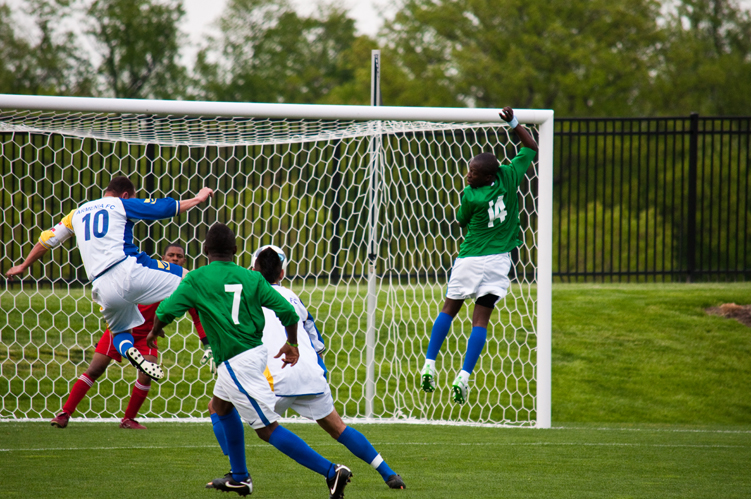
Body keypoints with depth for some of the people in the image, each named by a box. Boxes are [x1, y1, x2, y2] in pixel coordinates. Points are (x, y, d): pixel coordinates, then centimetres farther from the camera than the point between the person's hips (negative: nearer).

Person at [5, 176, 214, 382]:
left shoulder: (78, 213, 25)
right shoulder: (122, 205, 11)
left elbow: (47, 240, 32)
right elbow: (166, 208, 9)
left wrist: (23, 266, 46)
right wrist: (199, 198, 23)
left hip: (102, 286, 5)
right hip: (128, 270, -5)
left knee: (120, 331, 24)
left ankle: (128, 350, -13)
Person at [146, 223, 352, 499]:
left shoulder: (196, 279, -6)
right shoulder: (251, 278, 3)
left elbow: (166, 311, -7)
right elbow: (287, 311, -2)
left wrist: (154, 332, 16)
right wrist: (292, 344, 15)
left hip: (236, 363, -7)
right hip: (256, 351, 7)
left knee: (268, 429, -7)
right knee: (221, 406, 29)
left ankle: (332, 472, -16)